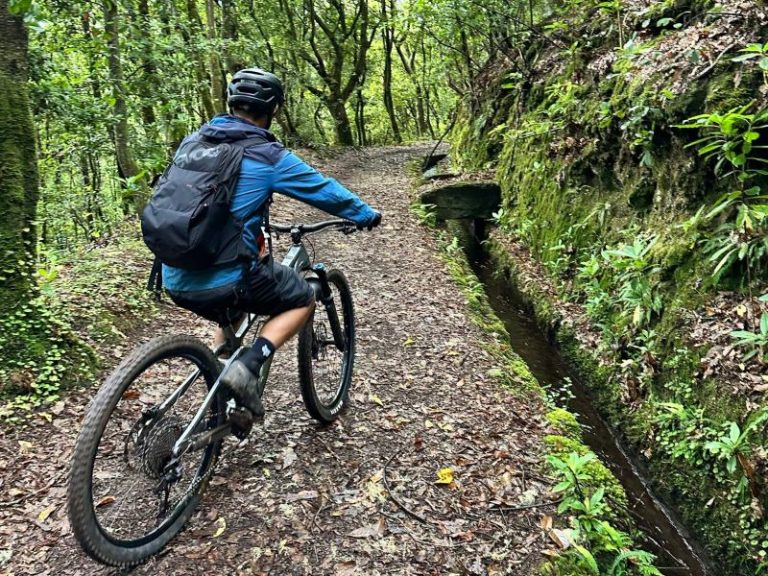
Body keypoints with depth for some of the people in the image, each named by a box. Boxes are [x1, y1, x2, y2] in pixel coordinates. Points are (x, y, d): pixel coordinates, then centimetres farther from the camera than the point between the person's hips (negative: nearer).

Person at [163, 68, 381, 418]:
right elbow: (326, 191, 4)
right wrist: (367, 216, 22)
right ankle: (246, 369, -2)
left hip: (176, 281, 7)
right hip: (225, 282, -7)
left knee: (233, 314, 35)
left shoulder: (194, 140, 11)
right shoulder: (268, 156, -7)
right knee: (303, 300, 16)